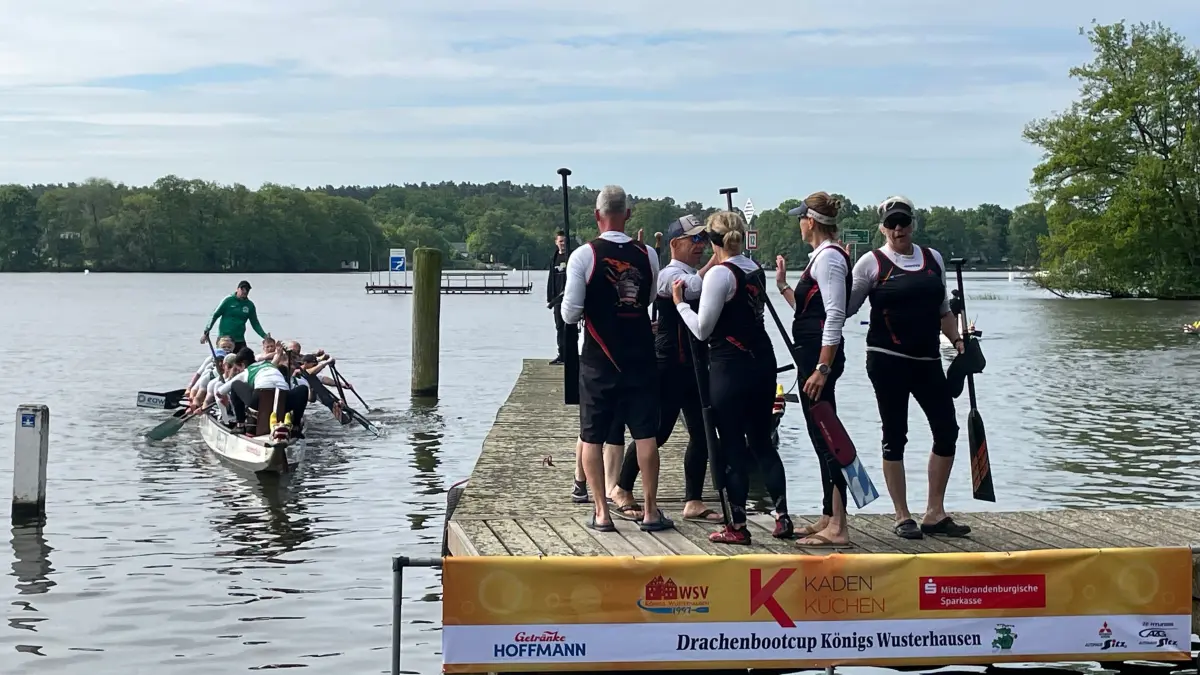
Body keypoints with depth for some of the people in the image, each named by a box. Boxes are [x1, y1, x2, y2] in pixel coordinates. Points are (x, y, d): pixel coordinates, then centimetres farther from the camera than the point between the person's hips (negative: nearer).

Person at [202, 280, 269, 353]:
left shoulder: (250, 305, 7)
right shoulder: (228, 301, -4)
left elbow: (255, 324, 12)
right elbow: (215, 316, -2)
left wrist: (264, 335, -1)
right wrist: (206, 333, -7)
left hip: (240, 341, 3)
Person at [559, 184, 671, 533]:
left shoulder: (584, 255, -10)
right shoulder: (647, 255, 0)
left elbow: (570, 314, -11)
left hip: (598, 360, -2)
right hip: (640, 357, 3)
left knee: (592, 437, 7)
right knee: (645, 434, 6)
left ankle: (601, 513, 7)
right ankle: (650, 511, 8)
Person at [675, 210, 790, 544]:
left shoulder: (719, 274, -13)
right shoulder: (754, 269, 10)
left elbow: (702, 329, -12)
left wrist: (679, 301, 0)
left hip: (730, 368, -7)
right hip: (762, 362, 7)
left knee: (733, 447, 0)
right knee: (762, 442, 14)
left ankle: (737, 526, 4)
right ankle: (782, 518, 11)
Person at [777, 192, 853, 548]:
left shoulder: (828, 257, -13)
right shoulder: (822, 256, 18)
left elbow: (835, 316, -21)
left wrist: (822, 368, -24)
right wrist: (783, 285, 26)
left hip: (820, 356, -11)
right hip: (813, 355, 11)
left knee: (825, 438, -10)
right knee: (823, 438, 14)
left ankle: (837, 528, -10)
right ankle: (829, 519, 22)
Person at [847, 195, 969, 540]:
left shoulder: (933, 259, 12)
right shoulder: (872, 262, -2)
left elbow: (943, 310, 19)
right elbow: (847, 306, -1)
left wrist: (958, 340, 9)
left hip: (927, 360, 5)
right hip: (888, 360, -5)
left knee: (947, 430, 2)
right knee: (895, 436, 0)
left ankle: (935, 513, 12)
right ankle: (903, 517, 7)